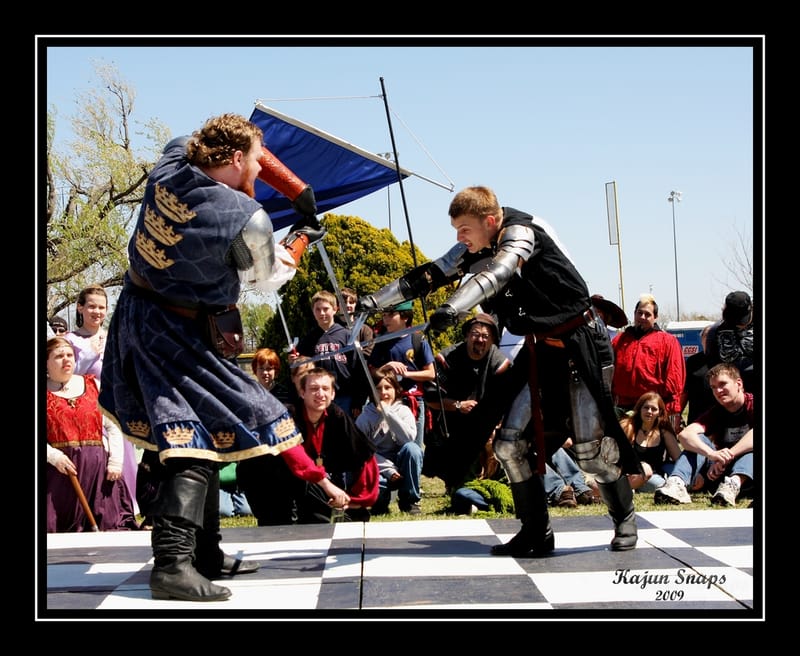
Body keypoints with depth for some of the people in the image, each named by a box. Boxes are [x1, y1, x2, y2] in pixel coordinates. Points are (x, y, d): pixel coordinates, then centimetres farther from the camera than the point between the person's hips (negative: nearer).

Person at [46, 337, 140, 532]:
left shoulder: (94, 385, 13)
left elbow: (113, 426, 9)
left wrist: (115, 461, -3)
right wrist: (53, 456, -18)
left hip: (99, 466, 2)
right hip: (61, 468, -2)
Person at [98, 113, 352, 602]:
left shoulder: (169, 168, -3)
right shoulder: (248, 220, -21)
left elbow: (183, 143, 25)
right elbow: (268, 279, 0)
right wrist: (303, 236, 17)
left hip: (136, 315, 9)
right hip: (180, 336, -9)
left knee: (199, 439, 16)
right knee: (198, 445, -11)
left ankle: (206, 554, 24)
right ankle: (172, 563, -23)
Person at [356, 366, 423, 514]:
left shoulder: (403, 411, -1)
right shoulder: (364, 418, -2)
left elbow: (409, 438, -20)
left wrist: (387, 412, -23)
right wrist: (389, 470, -19)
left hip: (400, 466, 1)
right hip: (378, 470, -1)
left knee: (412, 448, -30)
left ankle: (410, 501, -12)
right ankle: (381, 500, 3)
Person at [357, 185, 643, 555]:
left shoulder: (521, 232, -19)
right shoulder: (473, 251, 3)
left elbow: (497, 274, -37)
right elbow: (426, 277, 4)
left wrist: (452, 308, -52)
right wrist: (373, 301, -3)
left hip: (582, 344, -7)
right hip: (539, 351, 7)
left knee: (591, 450, -7)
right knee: (509, 442, -3)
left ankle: (625, 521, 17)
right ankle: (537, 535, 6)